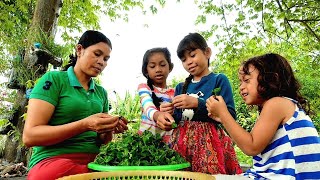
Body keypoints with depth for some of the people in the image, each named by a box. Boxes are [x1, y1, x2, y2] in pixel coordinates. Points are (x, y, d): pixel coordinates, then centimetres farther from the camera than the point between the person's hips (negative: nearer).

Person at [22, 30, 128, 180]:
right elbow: (29, 136, -11)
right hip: (53, 160, -4)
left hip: (93, 161, 5)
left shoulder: (101, 92, 13)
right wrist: (84, 125, -23)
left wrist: (109, 130, -7)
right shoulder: (53, 79, -2)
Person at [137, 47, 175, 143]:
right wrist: (157, 115, -42)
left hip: (168, 139, 1)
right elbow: (148, 107, -21)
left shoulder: (175, 93, 4)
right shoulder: (143, 87, -2)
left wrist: (174, 113, -23)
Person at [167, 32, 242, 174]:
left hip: (209, 143, -4)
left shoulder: (219, 80, 0)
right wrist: (169, 114, -8)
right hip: (181, 143, 4)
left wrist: (197, 104, -18)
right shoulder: (181, 87, 13)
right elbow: (177, 120, 14)